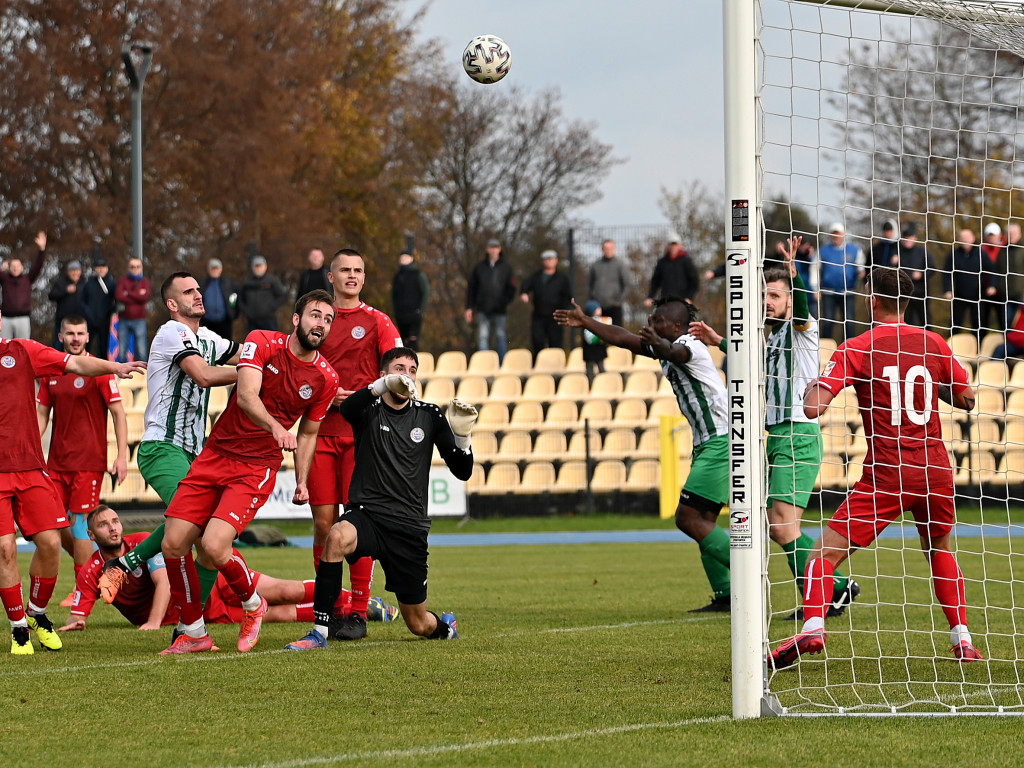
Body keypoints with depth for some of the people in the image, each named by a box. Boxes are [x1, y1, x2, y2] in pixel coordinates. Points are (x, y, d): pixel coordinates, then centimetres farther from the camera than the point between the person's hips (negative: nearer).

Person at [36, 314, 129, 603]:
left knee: (78, 524, -7)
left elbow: (118, 413, -5)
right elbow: (42, 414, 16)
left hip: (88, 462, -5)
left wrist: (122, 455, -12)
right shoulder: (50, 371, 9)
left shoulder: (97, 371, -6)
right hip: (57, 460, 5)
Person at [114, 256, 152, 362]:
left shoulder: (144, 281, 9)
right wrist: (138, 295, -7)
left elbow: (146, 296, -9)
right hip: (124, 320, 1)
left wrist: (128, 294, -5)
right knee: (122, 351, 1)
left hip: (139, 320, -1)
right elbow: (118, 296, -8)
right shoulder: (123, 281, 10)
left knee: (142, 352, -7)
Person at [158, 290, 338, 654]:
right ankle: (194, 633, 10)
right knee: (173, 543, -7)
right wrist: (275, 427, -39)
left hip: (257, 470, -1)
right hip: (215, 455, 1)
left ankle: (252, 605, 8)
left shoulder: (326, 379, 0)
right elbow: (246, 396, -22)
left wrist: (302, 482, 6)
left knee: (214, 546, -22)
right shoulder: (263, 343, -7)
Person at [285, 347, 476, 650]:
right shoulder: (369, 409, 0)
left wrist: (461, 436, -14)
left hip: (410, 527, 2)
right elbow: (346, 408, -27)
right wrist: (384, 385, -42)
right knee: (337, 537, -39)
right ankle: (319, 633, -31)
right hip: (367, 514, -2)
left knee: (419, 625, 7)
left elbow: (462, 471, 5)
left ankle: (446, 626, 47)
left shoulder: (430, 416, 7)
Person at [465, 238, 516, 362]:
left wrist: (504, 302, -10)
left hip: (499, 310, 0)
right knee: (482, 337, -6)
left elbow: (511, 289, 5)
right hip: (483, 310, 0)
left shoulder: (505, 267, 6)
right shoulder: (479, 267, 9)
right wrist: (469, 308, 3)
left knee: (500, 337, 3)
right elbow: (471, 288, 10)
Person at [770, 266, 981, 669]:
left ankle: (813, 626, -25)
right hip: (934, 468, 4)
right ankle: (962, 640, 18)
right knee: (939, 548, 28)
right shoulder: (933, 343, 6)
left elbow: (813, 407, -12)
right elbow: (967, 399, 14)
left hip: (886, 473, -4)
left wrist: (812, 386, 10)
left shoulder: (855, 349, -4)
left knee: (825, 553, -2)